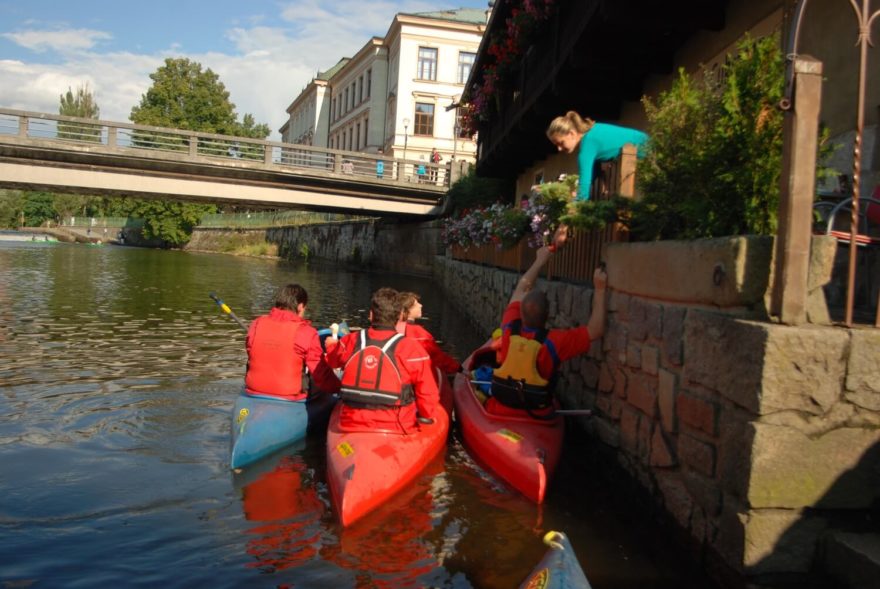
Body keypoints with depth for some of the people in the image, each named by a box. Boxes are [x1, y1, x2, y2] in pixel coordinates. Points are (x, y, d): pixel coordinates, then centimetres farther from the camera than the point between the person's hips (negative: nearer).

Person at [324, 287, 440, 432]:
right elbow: (428, 395, -8)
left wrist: (331, 345, 48)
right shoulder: (412, 349, -12)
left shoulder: (350, 342, 0)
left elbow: (333, 360, 24)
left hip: (350, 427, 5)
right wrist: (425, 417, 14)